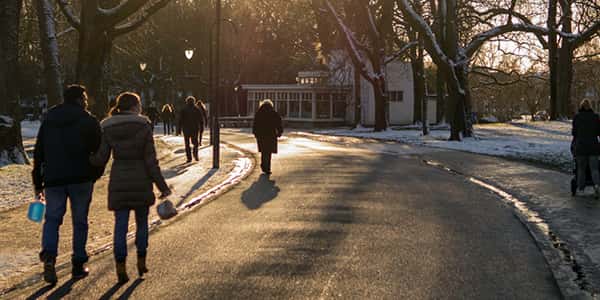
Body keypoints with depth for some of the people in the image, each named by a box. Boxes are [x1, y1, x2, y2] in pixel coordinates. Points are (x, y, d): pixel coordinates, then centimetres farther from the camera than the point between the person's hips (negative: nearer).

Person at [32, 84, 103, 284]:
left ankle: (49, 256, -16)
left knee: (52, 219, 8)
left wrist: (38, 183, 14)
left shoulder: (48, 120, 11)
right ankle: (78, 265, 10)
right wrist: (95, 174, 13)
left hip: (53, 179, 3)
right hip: (81, 179, -2)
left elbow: (38, 154, 11)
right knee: (79, 221, 8)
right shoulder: (89, 121, -1)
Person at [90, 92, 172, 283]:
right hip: (141, 179, -1)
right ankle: (141, 263, 23)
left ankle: (121, 269, -1)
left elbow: (100, 160, -3)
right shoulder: (144, 126, -6)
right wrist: (162, 186, -4)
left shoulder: (107, 128, -1)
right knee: (142, 223, 17)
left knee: (120, 225, 5)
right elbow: (151, 160, -9)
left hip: (118, 180, 1)